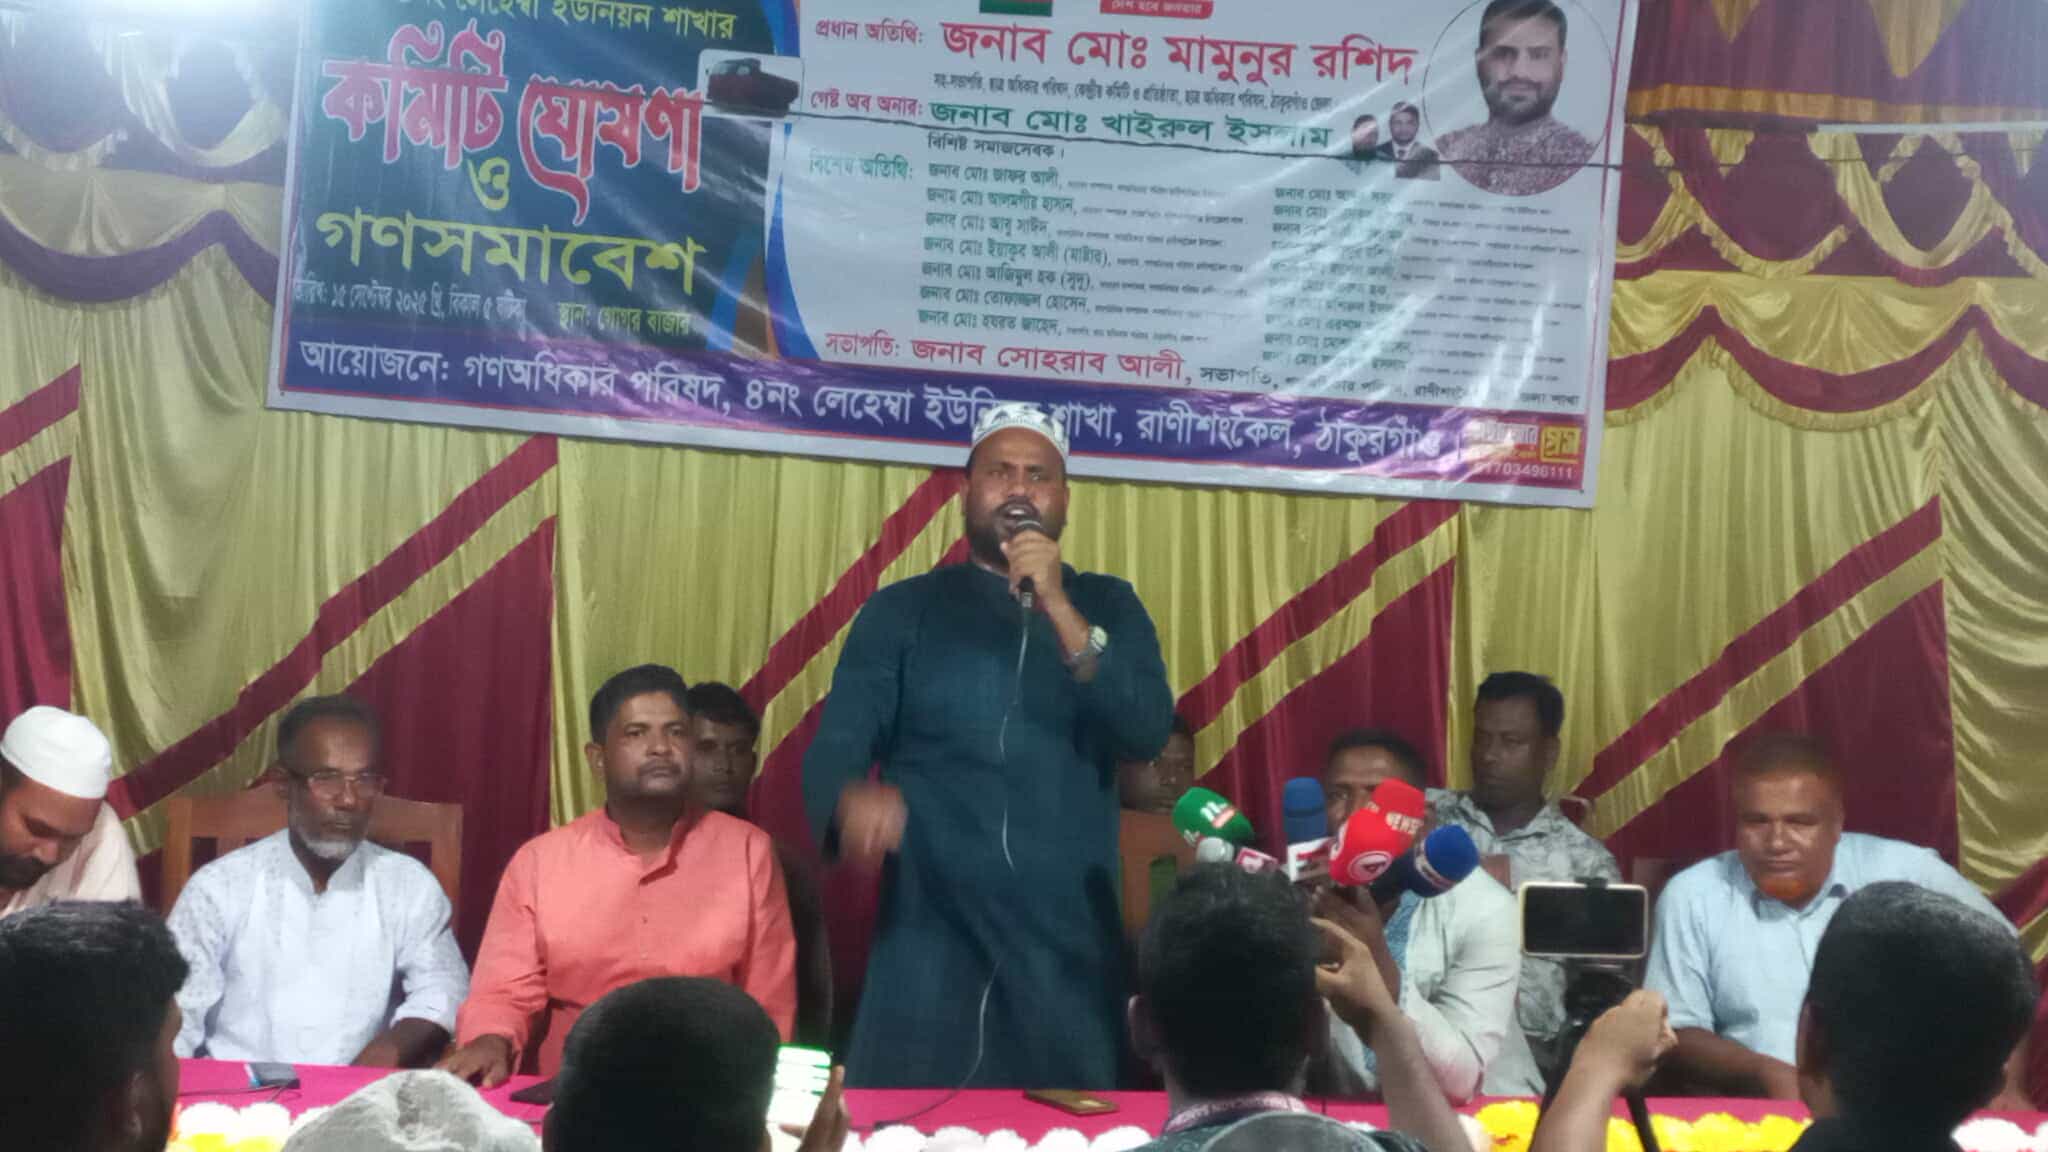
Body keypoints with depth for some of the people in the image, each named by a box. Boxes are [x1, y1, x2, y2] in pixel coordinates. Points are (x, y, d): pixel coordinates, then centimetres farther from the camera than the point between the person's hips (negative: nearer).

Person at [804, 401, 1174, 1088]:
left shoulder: (1108, 607, 12)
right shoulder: (902, 611, 8)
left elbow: (1148, 735, -3)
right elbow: (834, 746, -1)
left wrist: (1059, 609, -13)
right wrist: (854, 797, -25)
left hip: (1069, 939, 2)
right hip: (930, 931, -1)